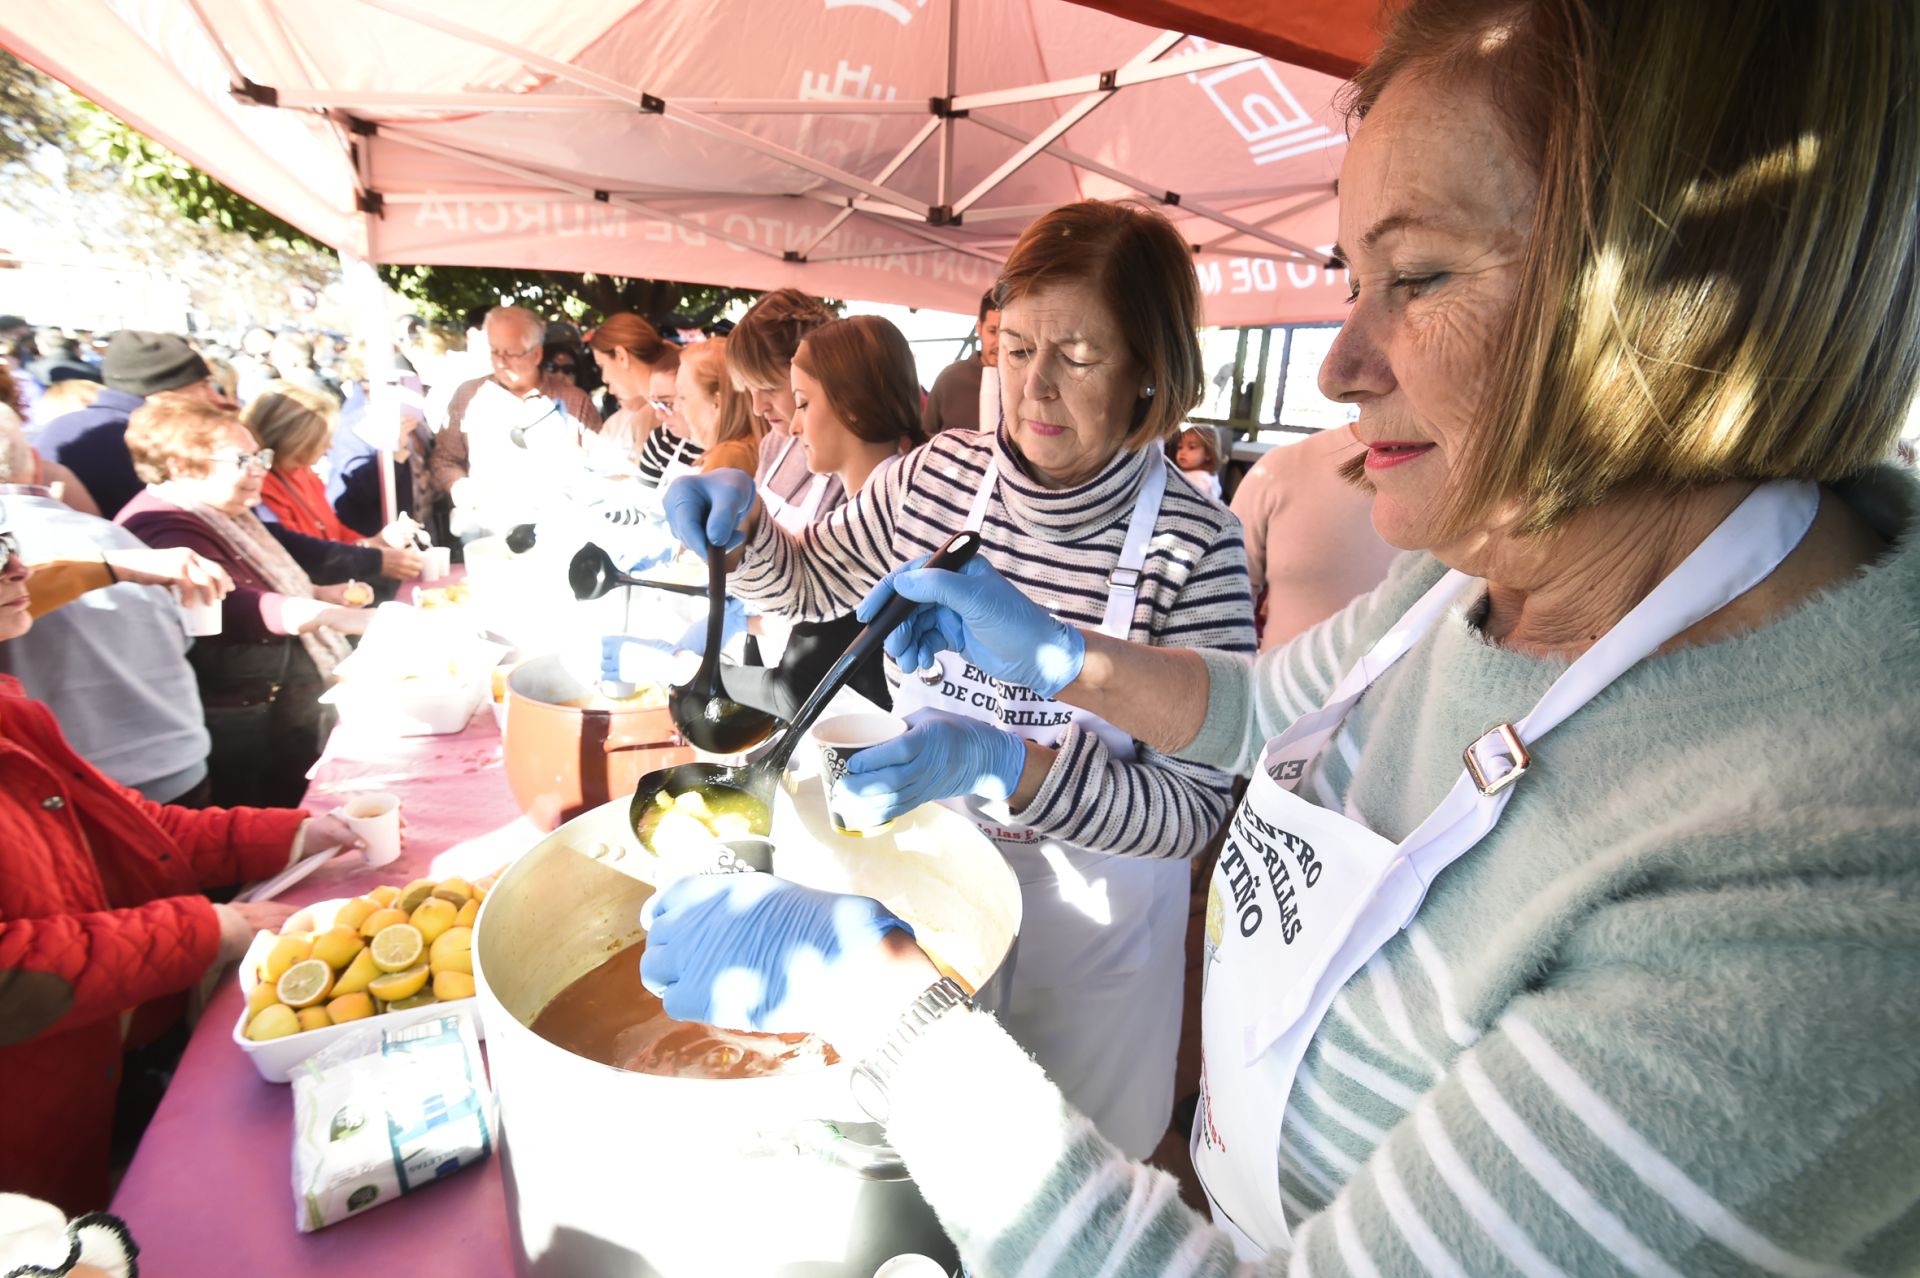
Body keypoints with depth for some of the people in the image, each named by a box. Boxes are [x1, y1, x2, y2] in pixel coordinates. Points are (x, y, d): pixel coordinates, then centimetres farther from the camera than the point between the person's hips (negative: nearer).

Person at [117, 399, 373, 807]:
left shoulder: (223, 514, 13)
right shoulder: (163, 530, -18)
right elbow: (232, 608, -33)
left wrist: (323, 593, 11)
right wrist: (336, 617, -44)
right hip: (248, 729, -9)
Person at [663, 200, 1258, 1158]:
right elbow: (806, 584, 8)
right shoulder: (936, 476, -9)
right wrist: (741, 522, -13)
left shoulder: (1194, 546, -22)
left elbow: (1196, 808, -20)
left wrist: (1002, 764, -33)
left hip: (1083, 915, -3)